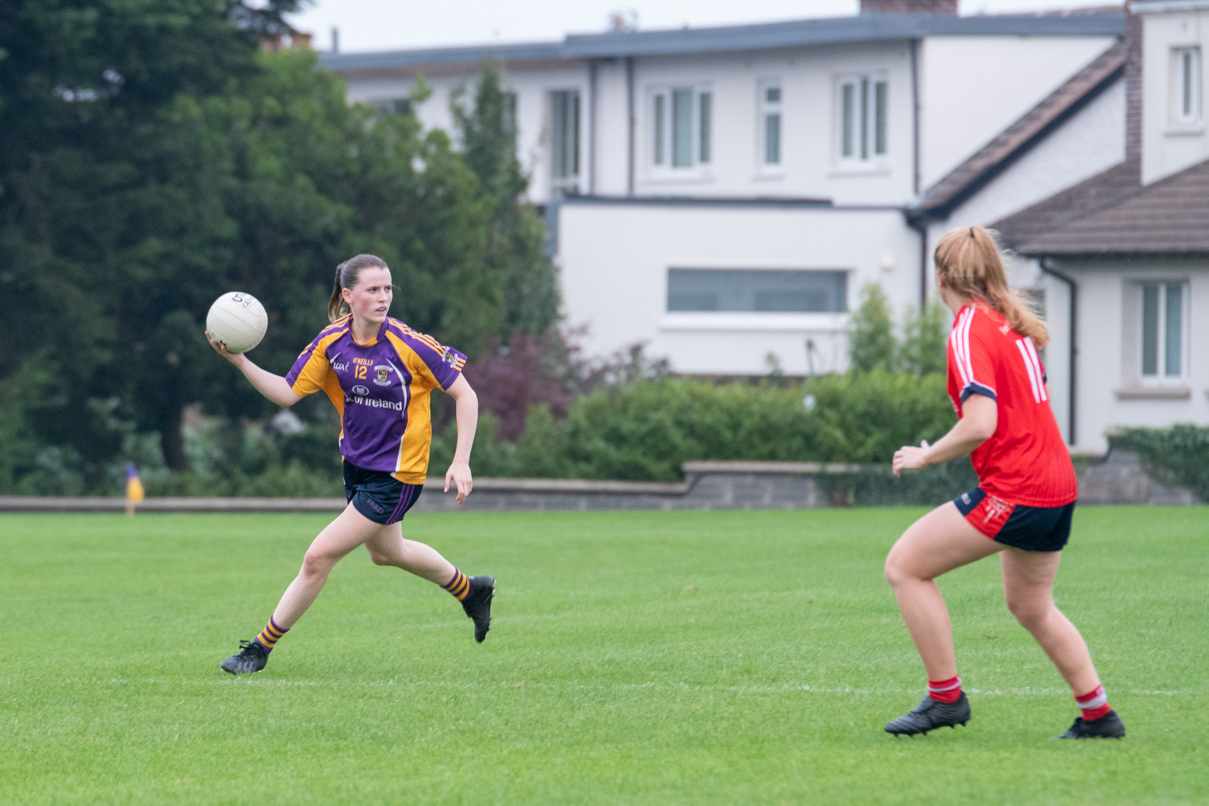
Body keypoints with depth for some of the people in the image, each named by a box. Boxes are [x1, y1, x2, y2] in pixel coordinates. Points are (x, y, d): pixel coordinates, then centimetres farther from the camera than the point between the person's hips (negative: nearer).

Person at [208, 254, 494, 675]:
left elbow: (464, 395, -13)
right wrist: (241, 362, -18)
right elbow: (287, 392, -4)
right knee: (386, 551, 28)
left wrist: (461, 462, -17)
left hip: (397, 475, -7)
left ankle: (262, 646, 5)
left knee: (319, 557, -9)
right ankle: (470, 589, 53)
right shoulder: (332, 342, -8)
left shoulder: (409, 344, -22)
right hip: (357, 464, 7)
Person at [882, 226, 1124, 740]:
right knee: (1031, 607, 26)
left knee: (904, 566, -4)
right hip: (1058, 486, 9)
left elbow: (980, 425, -24)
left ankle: (945, 697, -2)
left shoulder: (970, 332, -14)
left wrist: (925, 456, -11)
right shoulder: (1013, 324, 14)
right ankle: (1098, 714, 29)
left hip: (1014, 494, -9)